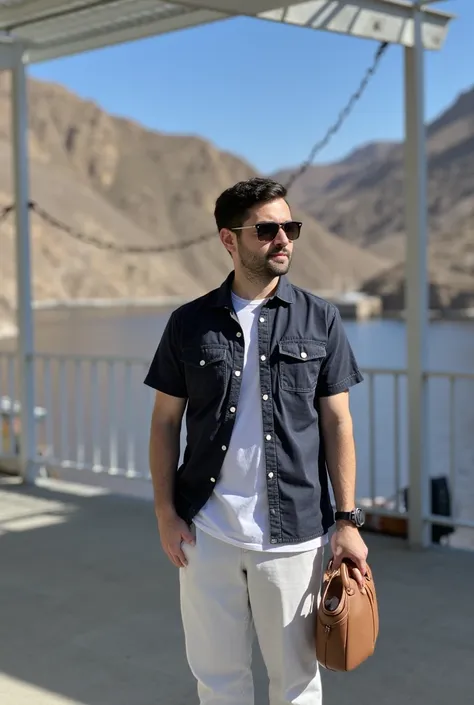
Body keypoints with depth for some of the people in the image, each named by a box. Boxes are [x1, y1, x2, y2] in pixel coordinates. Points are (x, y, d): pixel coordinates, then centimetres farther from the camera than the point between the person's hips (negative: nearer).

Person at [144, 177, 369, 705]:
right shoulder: (190, 323, 1)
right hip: (206, 530, 1)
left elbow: (337, 423, 1)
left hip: (295, 532, 0)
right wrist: (165, 512, -1)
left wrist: (347, 521, -4)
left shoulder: (319, 320, 0)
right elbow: (165, 421, 5)